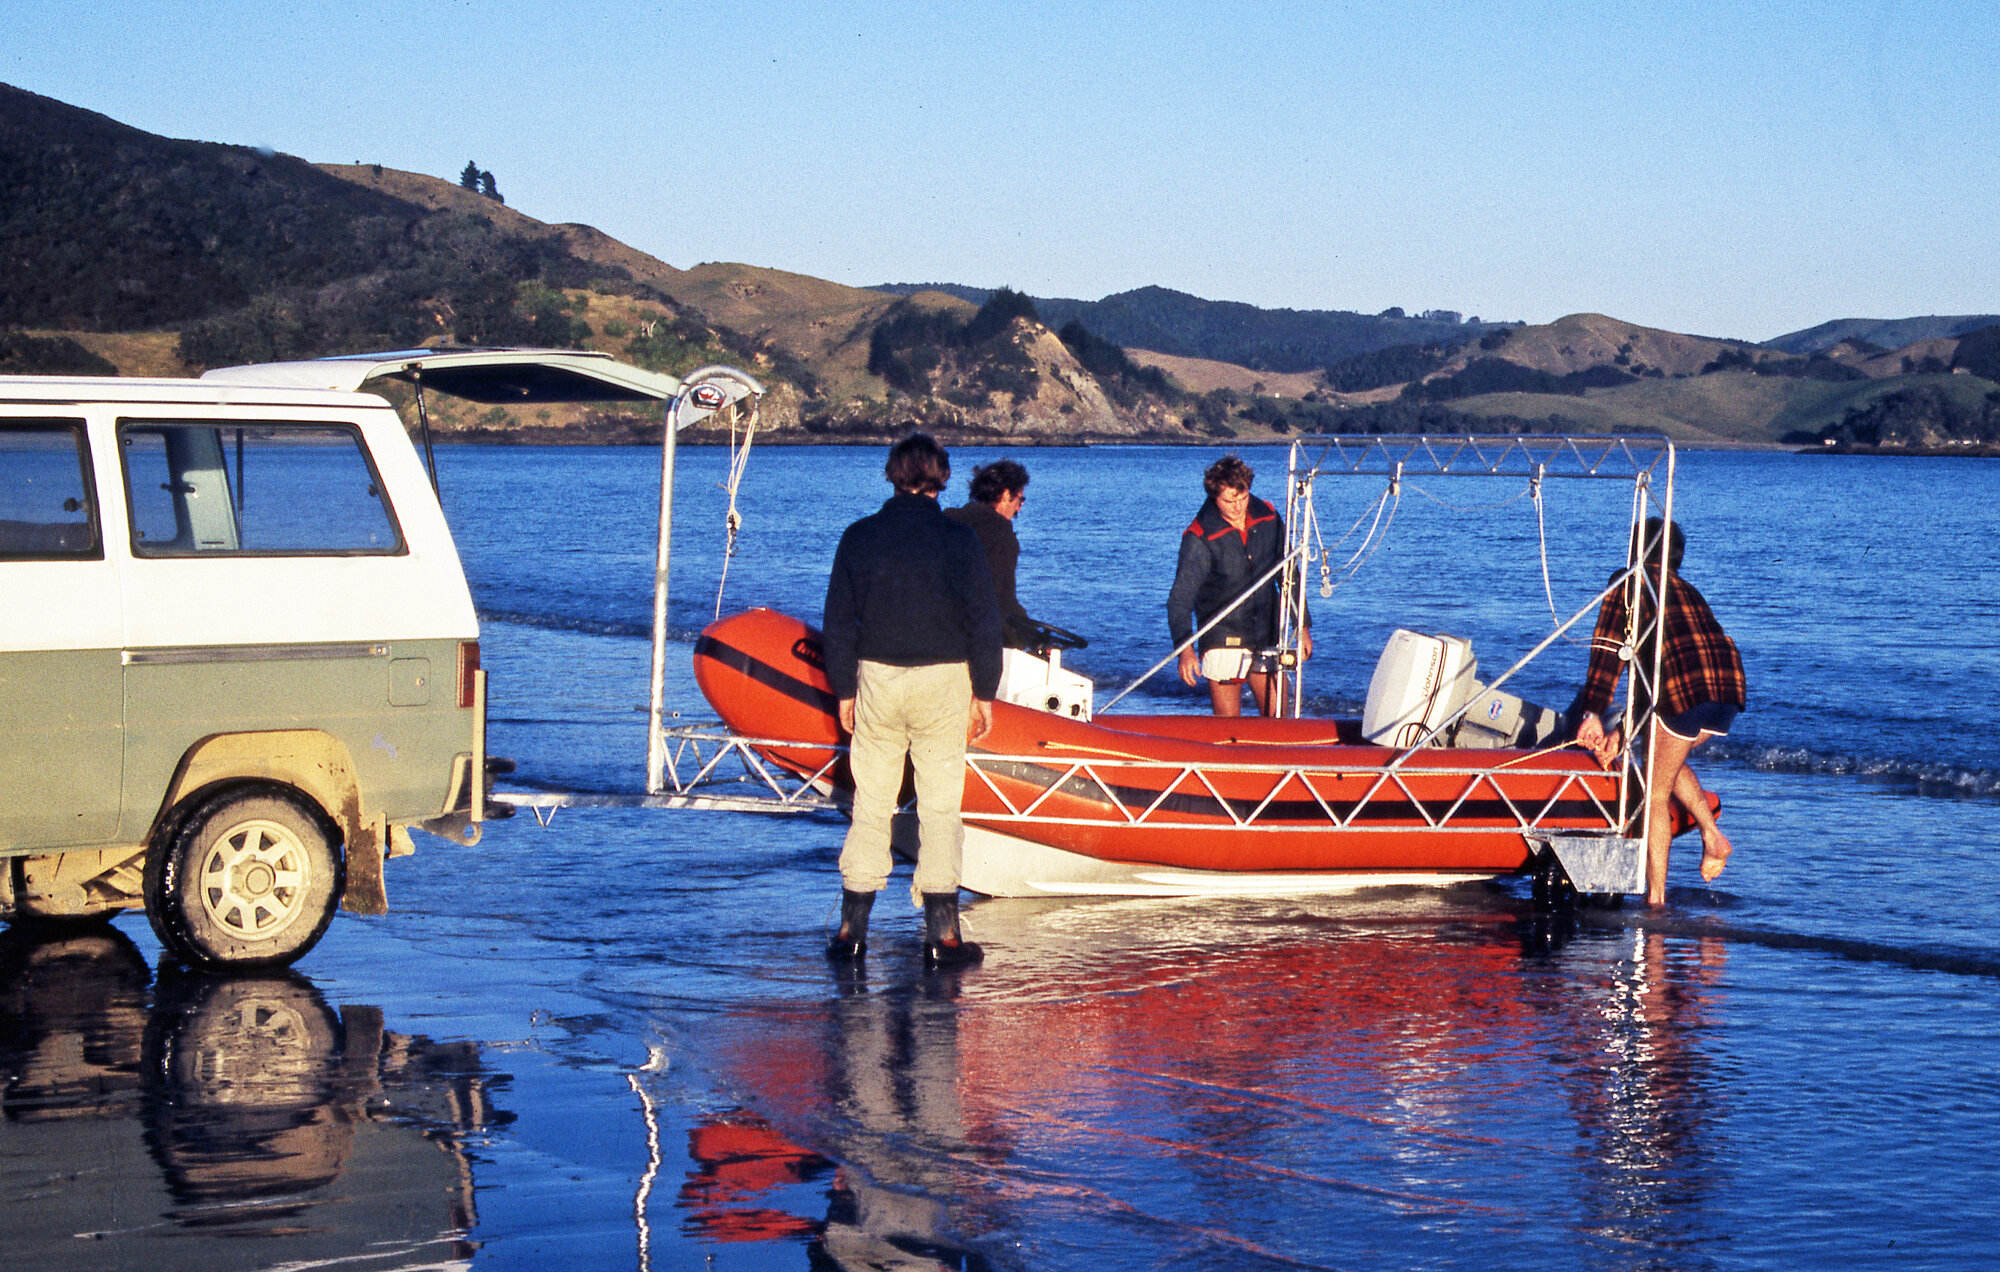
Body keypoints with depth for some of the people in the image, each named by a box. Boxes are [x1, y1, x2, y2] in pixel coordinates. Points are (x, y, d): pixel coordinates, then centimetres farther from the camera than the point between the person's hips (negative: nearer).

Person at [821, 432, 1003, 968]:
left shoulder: (859, 537, 1)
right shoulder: (958, 539, -5)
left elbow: (839, 622, 4)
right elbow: (983, 622, -4)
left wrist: (844, 691, 13)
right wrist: (984, 693, 4)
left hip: (876, 679, 2)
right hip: (942, 682, -2)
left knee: (870, 802, 10)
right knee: (940, 805, 3)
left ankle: (852, 929, 11)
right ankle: (941, 934, 2)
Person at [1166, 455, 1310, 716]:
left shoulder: (1268, 518, 1)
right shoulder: (1200, 538, -14)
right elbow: (1180, 598, -18)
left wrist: (1303, 627, 14)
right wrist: (1184, 648, -32)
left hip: (1266, 635, 4)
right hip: (1223, 637, -4)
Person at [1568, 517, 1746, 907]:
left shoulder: (1628, 585, 15)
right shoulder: (1687, 591, 33)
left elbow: (1608, 651, 3)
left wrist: (1592, 714, -3)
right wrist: (1623, 731, 27)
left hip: (1684, 687, -6)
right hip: (1731, 685, 6)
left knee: (1656, 792, 9)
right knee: (1666, 762, 30)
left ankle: (1656, 896, 9)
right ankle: (1712, 834, 12)